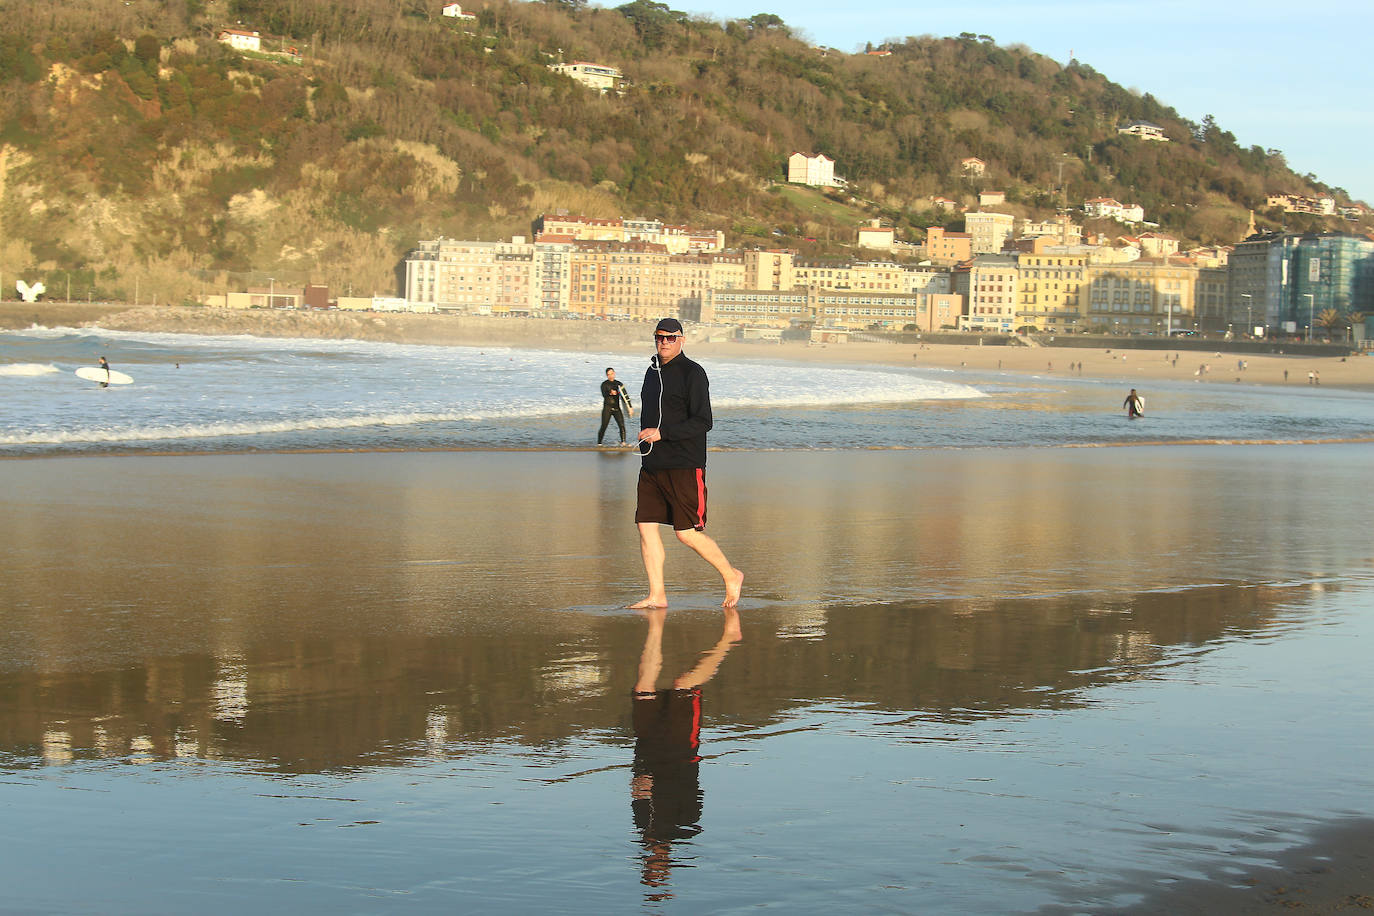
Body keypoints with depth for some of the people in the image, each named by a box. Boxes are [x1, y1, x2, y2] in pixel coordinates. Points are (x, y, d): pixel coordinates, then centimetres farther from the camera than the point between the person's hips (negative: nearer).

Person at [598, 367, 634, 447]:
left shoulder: (619, 384, 11)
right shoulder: (604, 384, 2)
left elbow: (625, 396, 8)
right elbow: (604, 394, -15)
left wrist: (630, 407, 1)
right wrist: (610, 393, -35)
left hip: (617, 407, 3)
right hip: (607, 407, -2)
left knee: (622, 425, -13)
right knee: (604, 426, -5)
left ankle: (623, 442, -11)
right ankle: (599, 443, 7)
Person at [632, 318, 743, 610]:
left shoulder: (692, 373, -8)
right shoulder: (653, 373, 16)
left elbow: (703, 422, -15)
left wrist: (662, 433, -20)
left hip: (684, 467, -7)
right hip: (652, 466, 7)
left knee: (687, 533, -7)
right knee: (646, 526, -1)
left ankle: (730, 576, 13)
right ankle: (657, 595, 3)